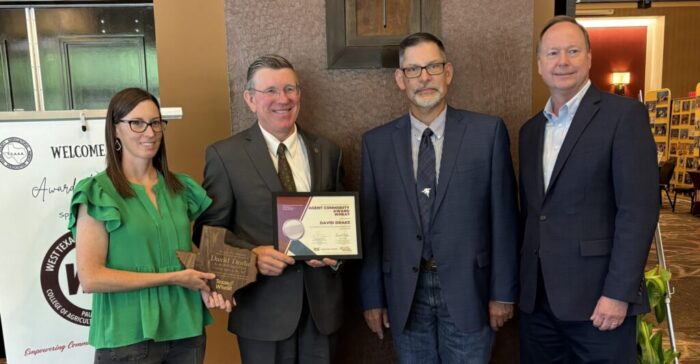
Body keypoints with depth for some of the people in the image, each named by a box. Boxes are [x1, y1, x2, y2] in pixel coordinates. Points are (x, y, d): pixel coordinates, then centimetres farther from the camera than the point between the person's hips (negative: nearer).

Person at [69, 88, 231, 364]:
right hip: (128, 337, -4)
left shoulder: (180, 188, 6)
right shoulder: (98, 193, -8)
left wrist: (204, 284, -5)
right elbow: (90, 278, -14)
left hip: (186, 330, 5)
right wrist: (172, 278, -15)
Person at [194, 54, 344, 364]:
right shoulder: (225, 155, -6)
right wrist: (252, 254, -19)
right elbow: (209, 230, -3)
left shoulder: (327, 152, 5)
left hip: (321, 301, 4)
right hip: (263, 305, -3)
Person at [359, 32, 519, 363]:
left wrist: (503, 291, -2)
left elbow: (503, 217, -2)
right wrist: (372, 297, 3)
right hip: (405, 295, 2)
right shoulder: (376, 142, 1)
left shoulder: (488, 131, -4)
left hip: (467, 291, -1)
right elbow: (370, 226, 2)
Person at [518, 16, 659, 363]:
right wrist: (522, 283, 11)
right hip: (537, 298, 6)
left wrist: (618, 292, -17)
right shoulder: (530, 129, 12)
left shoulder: (624, 114, -6)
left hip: (597, 295, -5)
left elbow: (639, 208, -13)